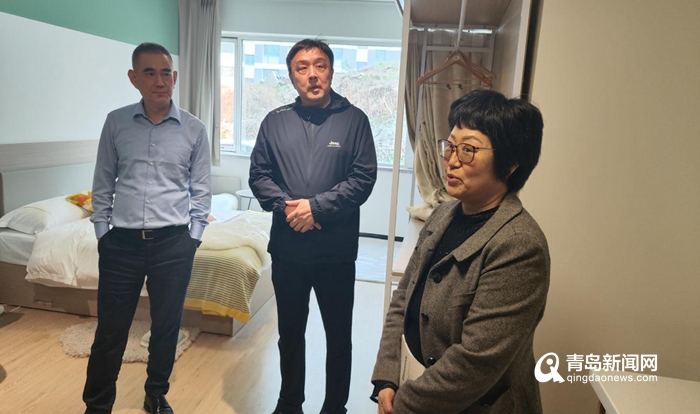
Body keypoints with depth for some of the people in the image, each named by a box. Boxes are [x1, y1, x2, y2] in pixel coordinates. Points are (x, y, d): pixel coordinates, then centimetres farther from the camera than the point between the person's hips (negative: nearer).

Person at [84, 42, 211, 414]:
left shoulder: (193, 129, 0)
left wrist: (192, 237, 0)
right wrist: (102, 232, 5)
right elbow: (102, 185, 8)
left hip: (173, 243, 0)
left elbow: (201, 190, 4)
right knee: (110, 331, 8)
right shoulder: (116, 122, 2)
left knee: (166, 327, 13)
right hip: (122, 242, 1)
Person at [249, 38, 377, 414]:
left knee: (338, 336, 12)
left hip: (337, 250, -2)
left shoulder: (354, 120, -2)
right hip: (287, 248, 3)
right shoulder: (275, 121, 6)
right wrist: (286, 206, -14)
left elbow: (363, 178, -10)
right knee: (290, 332, 18)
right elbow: (258, 175, 3)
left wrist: (316, 205, -18)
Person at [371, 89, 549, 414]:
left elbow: (476, 361, -26)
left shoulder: (519, 247, -25)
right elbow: (403, 299, 0)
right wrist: (386, 380, -7)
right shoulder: (444, 214, -1)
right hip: (416, 383, 6)